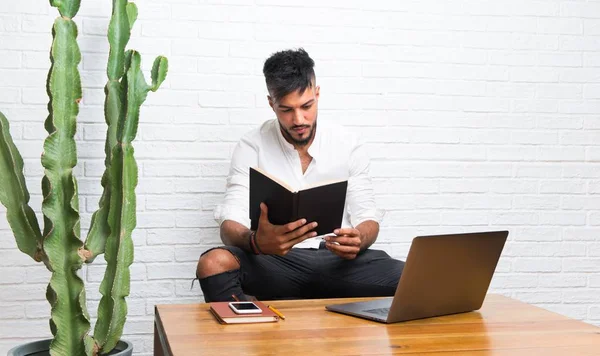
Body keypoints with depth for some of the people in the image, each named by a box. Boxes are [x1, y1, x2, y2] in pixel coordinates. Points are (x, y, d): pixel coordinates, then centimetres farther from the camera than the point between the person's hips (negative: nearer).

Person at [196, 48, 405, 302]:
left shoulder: (348, 146, 4)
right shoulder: (251, 147, -2)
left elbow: (367, 217, 5)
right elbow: (230, 225, -9)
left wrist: (359, 240, -21)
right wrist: (256, 242, -35)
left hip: (337, 259, 3)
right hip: (275, 261, -2)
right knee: (213, 263, -33)